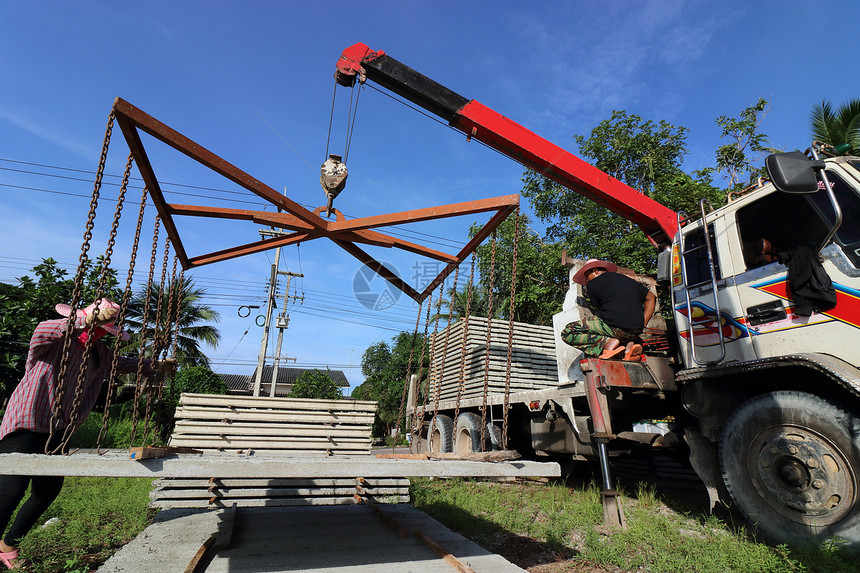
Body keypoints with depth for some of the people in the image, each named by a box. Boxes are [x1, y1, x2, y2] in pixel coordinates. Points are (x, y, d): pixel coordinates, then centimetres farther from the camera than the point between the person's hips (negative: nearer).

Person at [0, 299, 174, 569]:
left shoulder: (98, 354, 11)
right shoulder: (59, 340, -11)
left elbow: (123, 363, 28)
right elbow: (42, 330, -34)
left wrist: (156, 365, 33)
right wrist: (87, 319, -45)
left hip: (56, 431, 8)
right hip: (26, 424, -8)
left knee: (48, 491, 10)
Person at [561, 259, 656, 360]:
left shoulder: (593, 284, 7)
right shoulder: (628, 280, 24)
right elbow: (651, 297, 28)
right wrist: (642, 324, 21)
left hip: (613, 327, -6)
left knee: (567, 333, 0)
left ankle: (607, 342, -15)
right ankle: (628, 344, 4)